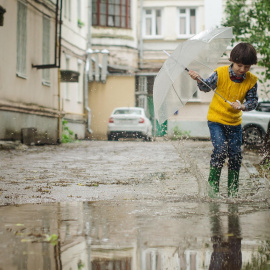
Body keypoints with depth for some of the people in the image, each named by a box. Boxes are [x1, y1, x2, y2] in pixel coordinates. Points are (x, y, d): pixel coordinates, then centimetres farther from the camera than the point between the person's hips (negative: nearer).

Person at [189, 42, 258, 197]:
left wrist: (242, 106, -23)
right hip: (216, 119, -3)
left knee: (236, 155, 2)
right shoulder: (220, 73, -13)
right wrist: (199, 80, -18)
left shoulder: (251, 81, -8)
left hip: (235, 122, 3)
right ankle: (213, 184, -1)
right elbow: (207, 87, 2)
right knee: (220, 150, -18)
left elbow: (253, 101, -3)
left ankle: (233, 190, 17)